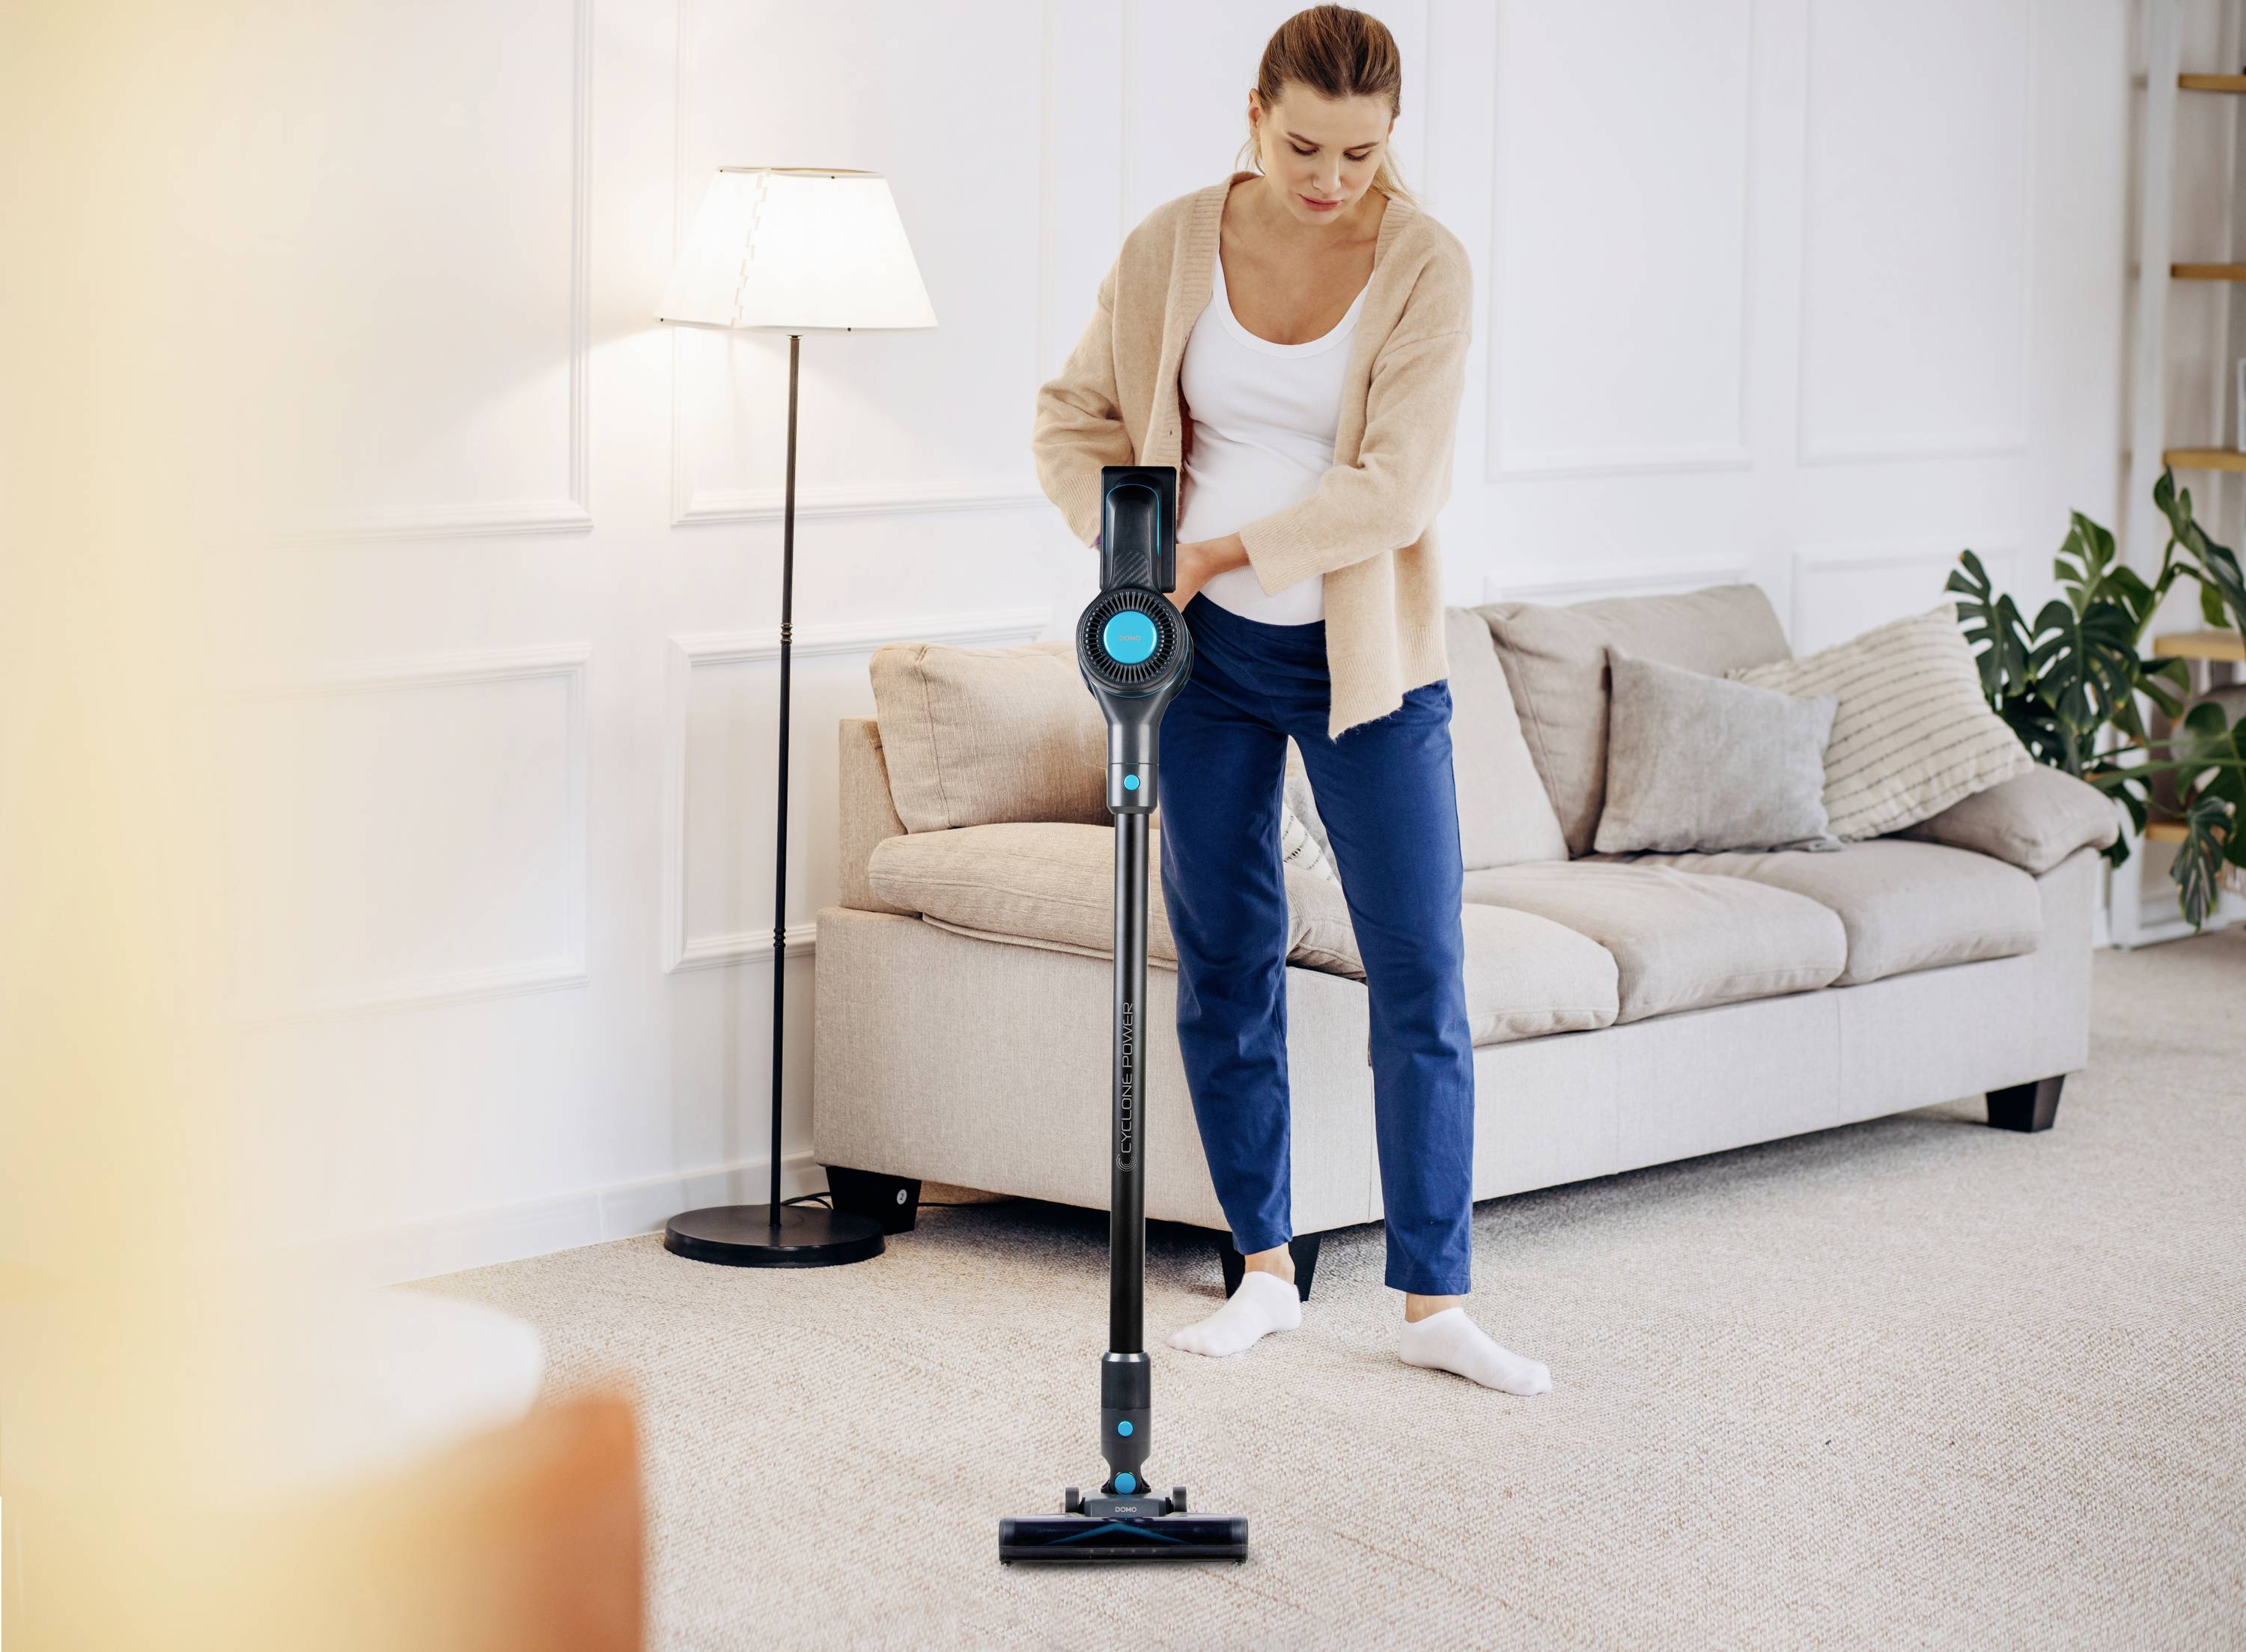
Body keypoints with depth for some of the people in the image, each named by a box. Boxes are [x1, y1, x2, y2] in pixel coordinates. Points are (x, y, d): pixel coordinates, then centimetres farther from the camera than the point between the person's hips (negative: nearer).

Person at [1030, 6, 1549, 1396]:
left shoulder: (1425, 267, -12)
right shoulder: (1176, 246, -4)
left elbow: (1392, 491, -18)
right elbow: (1078, 418, 8)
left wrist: (1220, 550, -21)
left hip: (1364, 656, -2)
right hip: (1209, 653, 2)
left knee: (1423, 972, -3)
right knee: (1226, 966, 8)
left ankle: (1437, 1303, 4)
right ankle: (1267, 1272, 20)